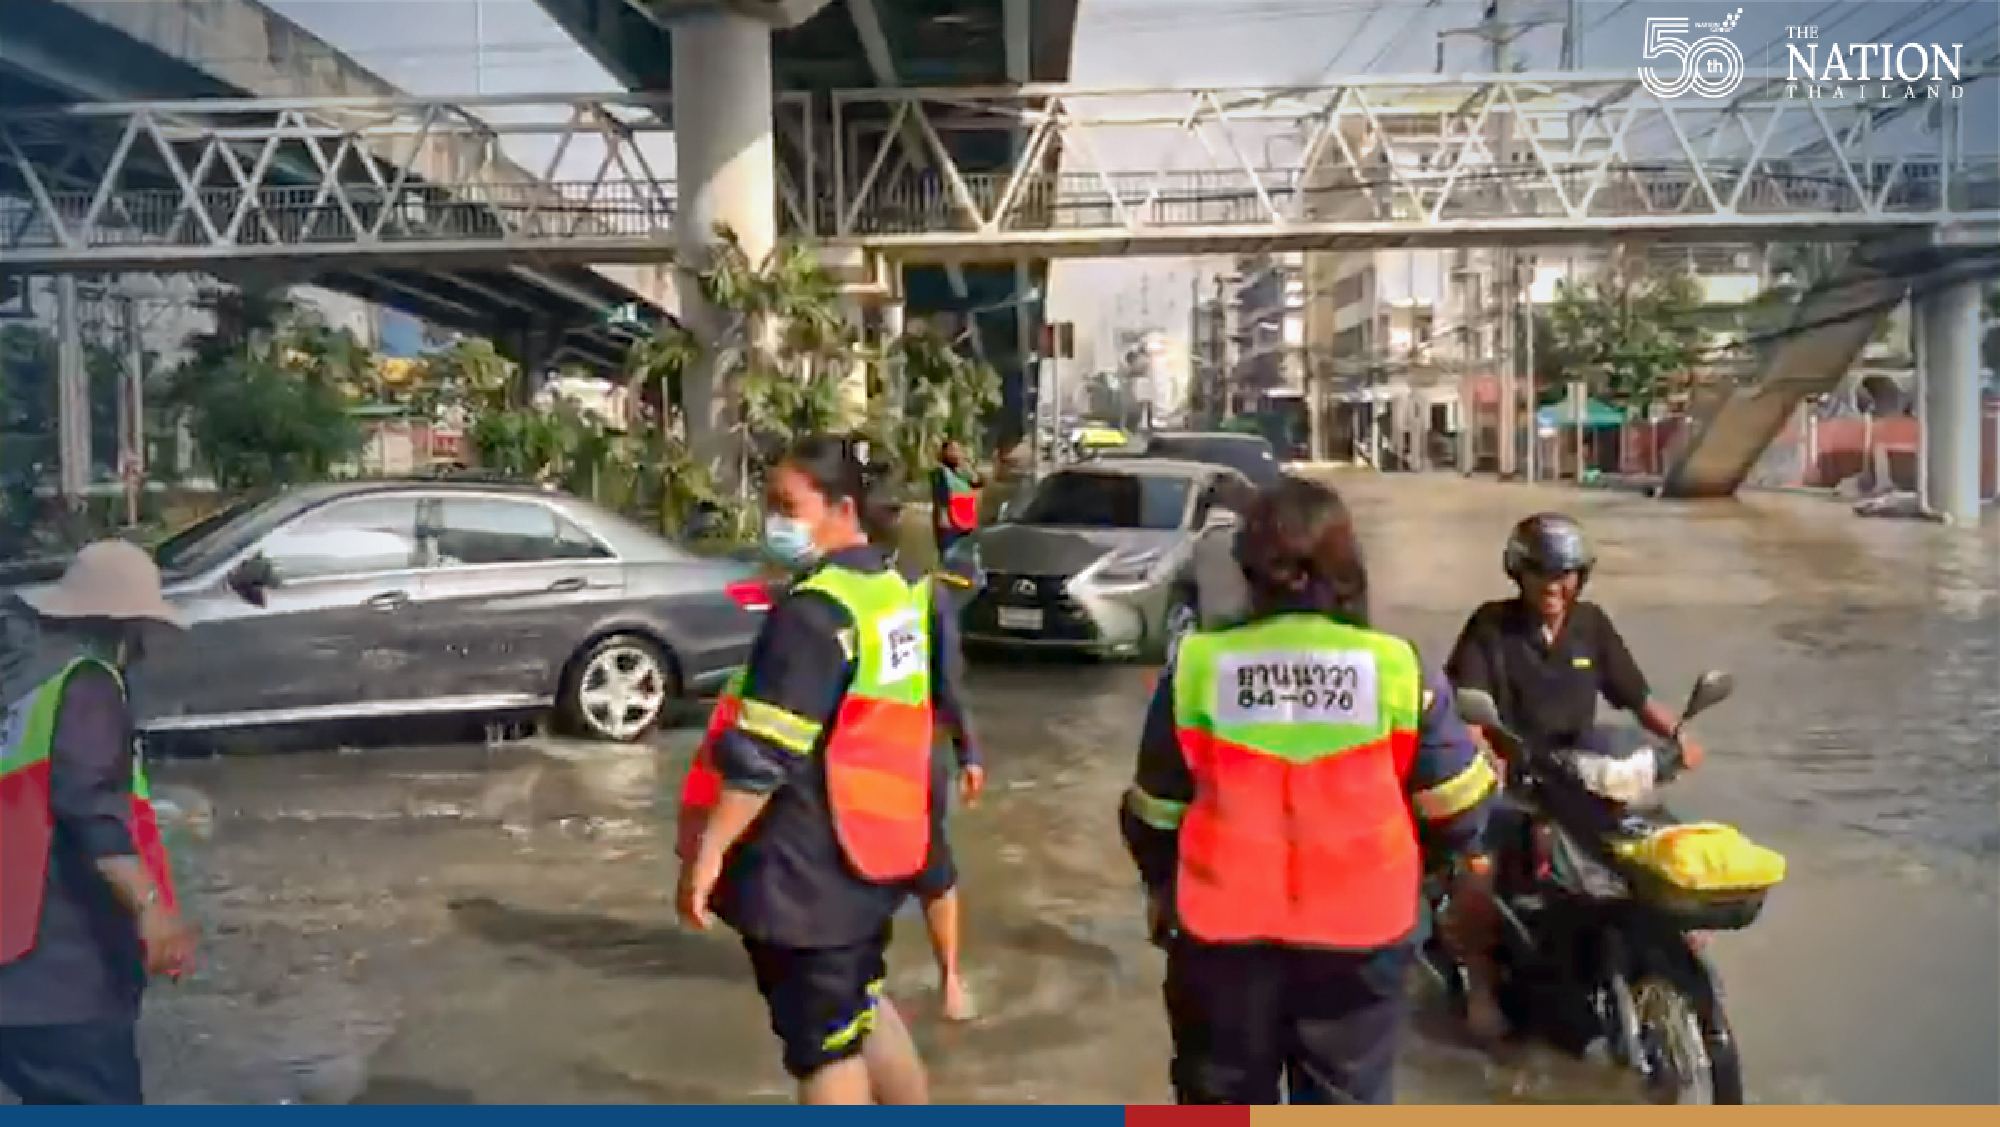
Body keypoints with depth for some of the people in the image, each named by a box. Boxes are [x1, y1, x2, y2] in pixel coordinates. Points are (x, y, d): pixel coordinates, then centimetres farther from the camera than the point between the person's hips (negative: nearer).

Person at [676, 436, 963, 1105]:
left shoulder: (813, 611, -22)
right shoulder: (898, 593, 7)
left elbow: (761, 757, -25)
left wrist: (707, 851, -18)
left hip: (806, 866, -9)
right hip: (870, 846, 9)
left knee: (821, 1044, 4)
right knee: (861, 1009, 25)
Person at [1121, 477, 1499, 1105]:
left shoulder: (1198, 666, -9)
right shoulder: (1397, 668, -10)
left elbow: (1155, 806, 1)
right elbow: (1454, 799, 0)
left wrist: (1160, 883, 20)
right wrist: (1466, 852, 23)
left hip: (1223, 923, 0)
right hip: (1359, 927, 0)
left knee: (1222, 1094, 18)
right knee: (1348, 1096, 17)